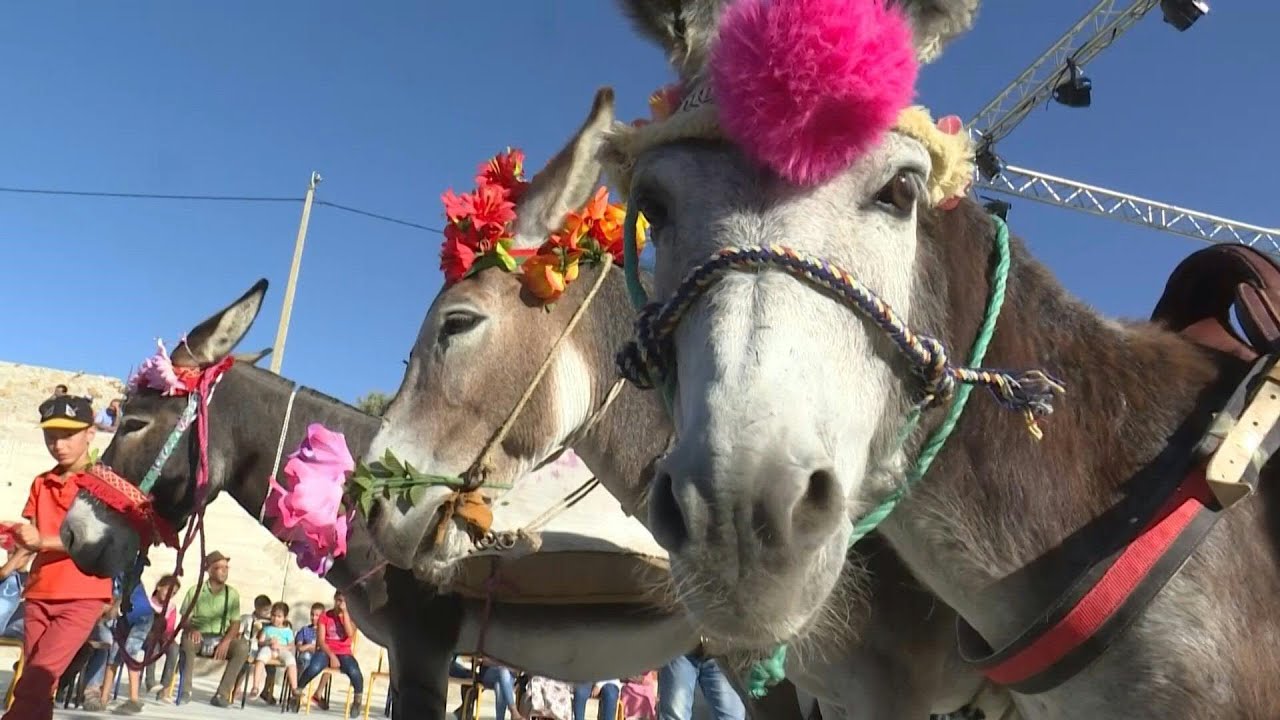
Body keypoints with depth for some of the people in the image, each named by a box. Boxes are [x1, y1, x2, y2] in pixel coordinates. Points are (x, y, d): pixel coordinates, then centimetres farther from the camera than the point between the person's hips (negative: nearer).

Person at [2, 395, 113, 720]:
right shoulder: (41, 484, 13)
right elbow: (30, 538, 10)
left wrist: (43, 541, -27)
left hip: (83, 597, -5)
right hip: (39, 595, 6)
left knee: (36, 679, -16)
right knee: (38, 683, 8)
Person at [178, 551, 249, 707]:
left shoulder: (232, 593, 6)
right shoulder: (195, 591, 0)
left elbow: (235, 623, 4)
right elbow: (185, 619, -3)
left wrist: (226, 641, -16)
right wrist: (192, 629, -27)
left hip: (221, 640, 2)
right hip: (199, 638, -2)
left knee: (242, 646, -27)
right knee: (188, 639, -36)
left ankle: (222, 694, -23)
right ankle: (186, 689, -23)